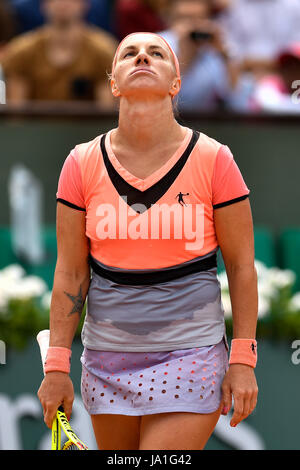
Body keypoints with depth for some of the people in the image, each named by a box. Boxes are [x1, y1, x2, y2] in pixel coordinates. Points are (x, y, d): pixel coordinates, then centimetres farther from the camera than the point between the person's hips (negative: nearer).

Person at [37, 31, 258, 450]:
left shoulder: (213, 160, -4)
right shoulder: (83, 164, 1)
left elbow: (241, 266, 0)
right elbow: (70, 273, 4)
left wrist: (243, 361, -4)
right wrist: (57, 366, 1)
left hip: (189, 357, -3)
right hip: (107, 359, 3)